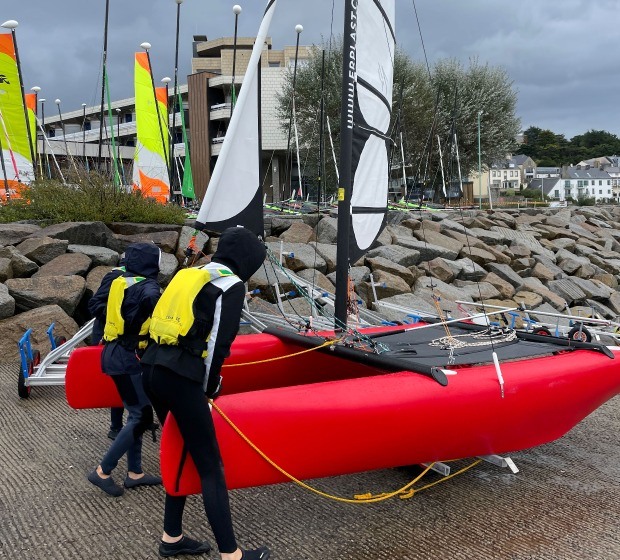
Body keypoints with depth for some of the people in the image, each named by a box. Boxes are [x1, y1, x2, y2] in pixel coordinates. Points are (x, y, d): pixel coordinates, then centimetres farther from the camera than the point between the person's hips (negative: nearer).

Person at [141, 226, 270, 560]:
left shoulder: (190, 275, 21)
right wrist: (211, 387, 4)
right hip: (179, 377, -8)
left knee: (180, 454, 20)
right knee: (210, 466, -1)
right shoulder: (232, 285, -1)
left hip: (152, 368, 8)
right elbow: (219, 343, -9)